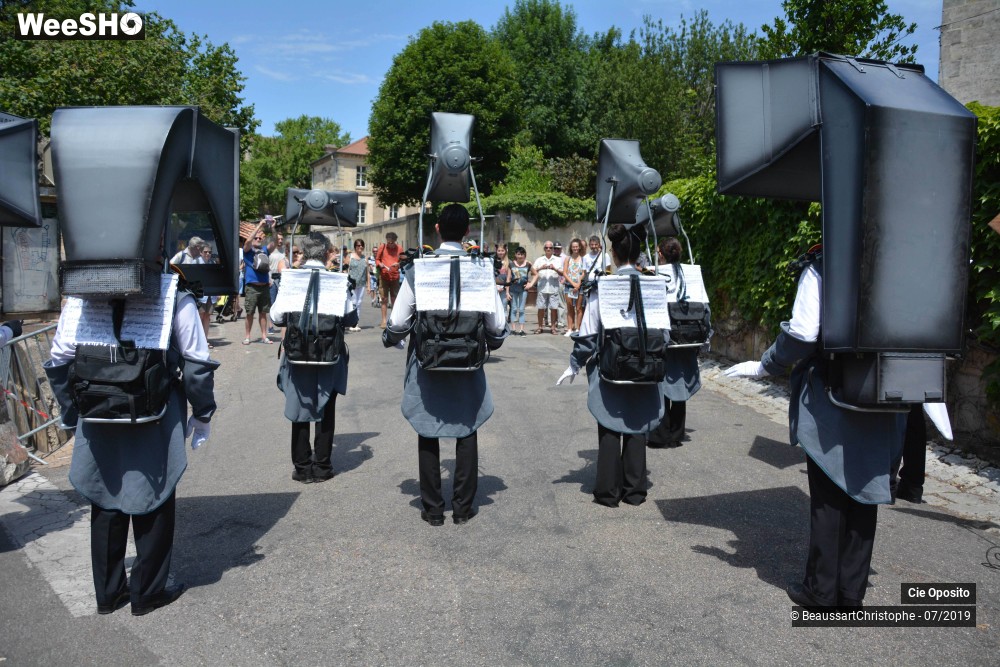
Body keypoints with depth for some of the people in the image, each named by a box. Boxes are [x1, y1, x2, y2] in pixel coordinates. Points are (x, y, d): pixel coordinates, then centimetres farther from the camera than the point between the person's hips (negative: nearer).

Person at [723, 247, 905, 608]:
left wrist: (764, 366, -3)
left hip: (829, 400, -4)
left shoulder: (822, 269, -11)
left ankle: (822, 591, 16)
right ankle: (852, 590, 23)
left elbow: (802, 334, -17)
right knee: (864, 494, 13)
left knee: (828, 496, 6)